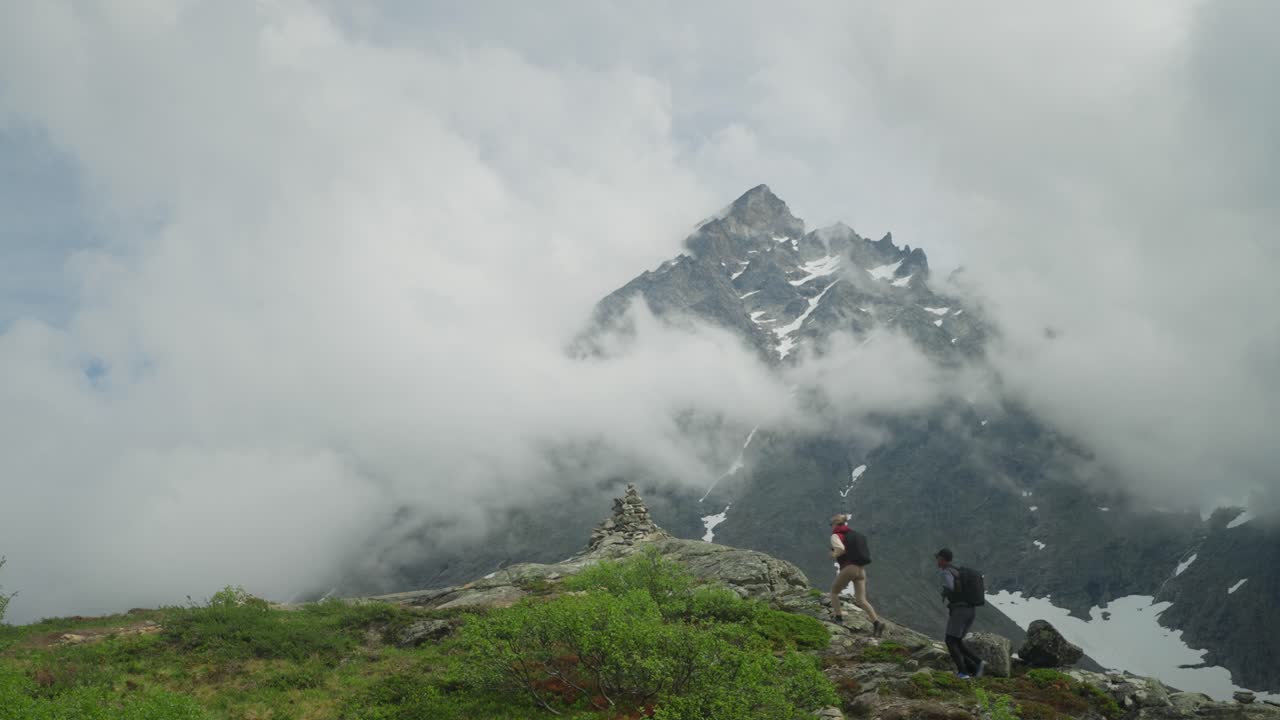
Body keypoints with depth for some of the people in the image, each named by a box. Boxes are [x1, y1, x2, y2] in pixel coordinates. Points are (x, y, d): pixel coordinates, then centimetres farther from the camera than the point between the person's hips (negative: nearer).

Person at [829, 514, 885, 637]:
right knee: (861, 600, 1)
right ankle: (877, 622, -17)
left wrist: (833, 554, -2)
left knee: (834, 591, 18)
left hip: (848, 568, -6)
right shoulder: (853, 534, 22)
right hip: (861, 569, 6)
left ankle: (838, 617, 9)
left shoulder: (836, 535, -1)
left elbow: (841, 549, -20)